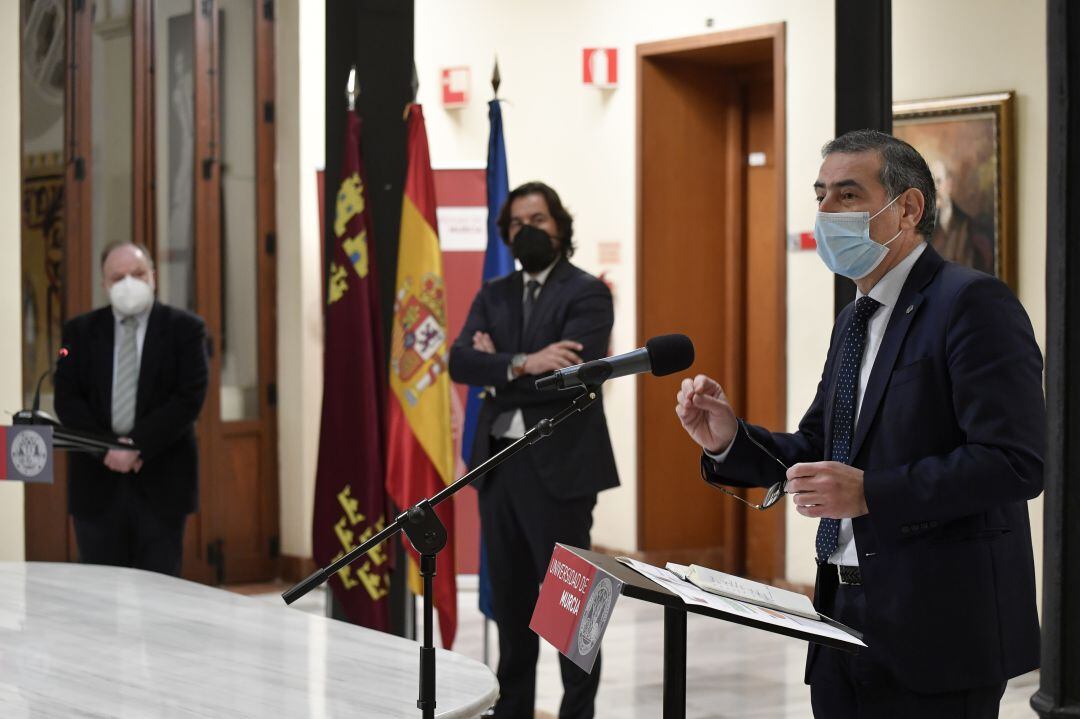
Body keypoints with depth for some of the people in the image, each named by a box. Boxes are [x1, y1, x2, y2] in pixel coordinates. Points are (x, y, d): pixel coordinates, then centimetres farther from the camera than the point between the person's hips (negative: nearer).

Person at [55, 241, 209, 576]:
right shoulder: (80, 331, 9)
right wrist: (105, 448, -11)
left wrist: (137, 445, -14)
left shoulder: (185, 328, 1)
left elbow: (190, 398, -8)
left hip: (160, 480, -2)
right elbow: (67, 399, 3)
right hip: (96, 478, 2)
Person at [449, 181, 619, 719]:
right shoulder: (493, 296, 13)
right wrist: (522, 365, -19)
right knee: (510, 598, 13)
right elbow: (460, 361, -2)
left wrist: (496, 368, -8)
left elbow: (570, 374, -18)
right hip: (499, 463, 6)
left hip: (558, 467, -6)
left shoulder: (587, 294, -4)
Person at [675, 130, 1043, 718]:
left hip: (935, 630, -8)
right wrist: (729, 439, 2)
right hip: (844, 620, 8)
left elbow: (1016, 462, -21)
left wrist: (871, 492, -25)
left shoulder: (973, 303, -12)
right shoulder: (856, 319, 17)